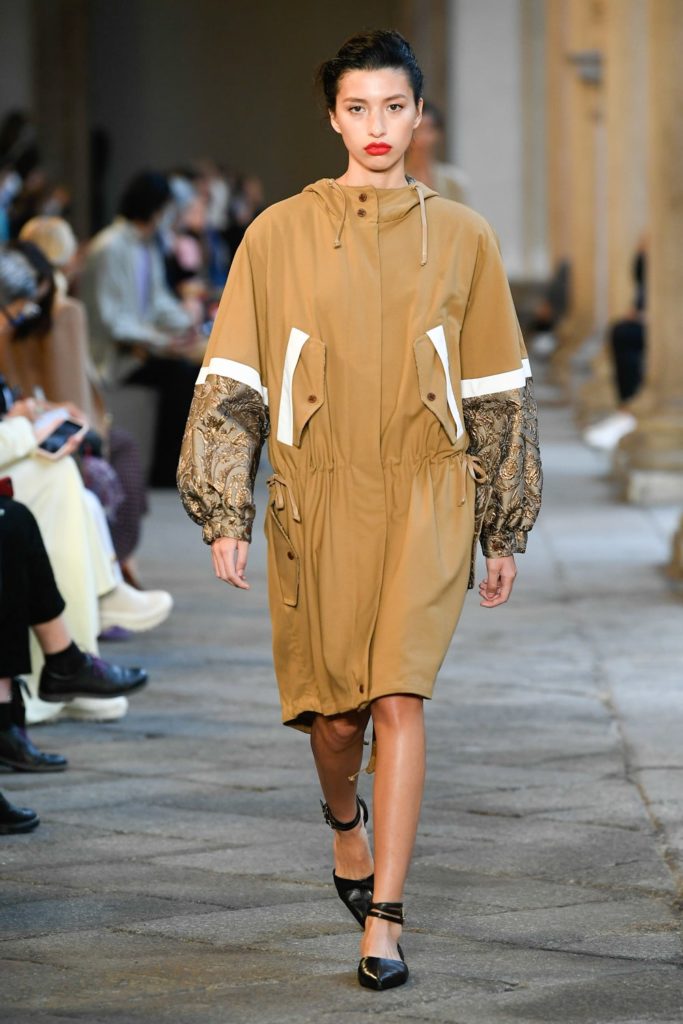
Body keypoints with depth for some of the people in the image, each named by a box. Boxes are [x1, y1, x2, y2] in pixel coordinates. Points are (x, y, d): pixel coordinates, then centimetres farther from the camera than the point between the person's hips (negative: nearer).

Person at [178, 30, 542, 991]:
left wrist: (504, 530, 11)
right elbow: (232, 382, 3)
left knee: (399, 695, -13)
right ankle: (346, 824, 41)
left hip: (426, 496, 0)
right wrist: (226, 514, -5)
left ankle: (384, 918, -9)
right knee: (336, 708, 7)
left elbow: (498, 391, 10)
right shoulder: (281, 234, 3)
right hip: (318, 498, 1)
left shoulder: (461, 237, 5)